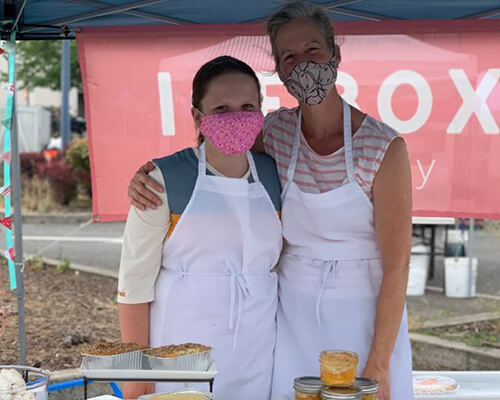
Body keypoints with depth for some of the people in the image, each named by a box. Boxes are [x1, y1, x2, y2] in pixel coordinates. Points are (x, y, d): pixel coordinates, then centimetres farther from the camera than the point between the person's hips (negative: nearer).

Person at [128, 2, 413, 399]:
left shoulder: (383, 147, -15)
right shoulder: (276, 132, -3)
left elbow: (396, 266, -14)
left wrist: (377, 367, -15)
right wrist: (147, 176, -8)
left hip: (367, 313, -3)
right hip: (293, 310, 3)